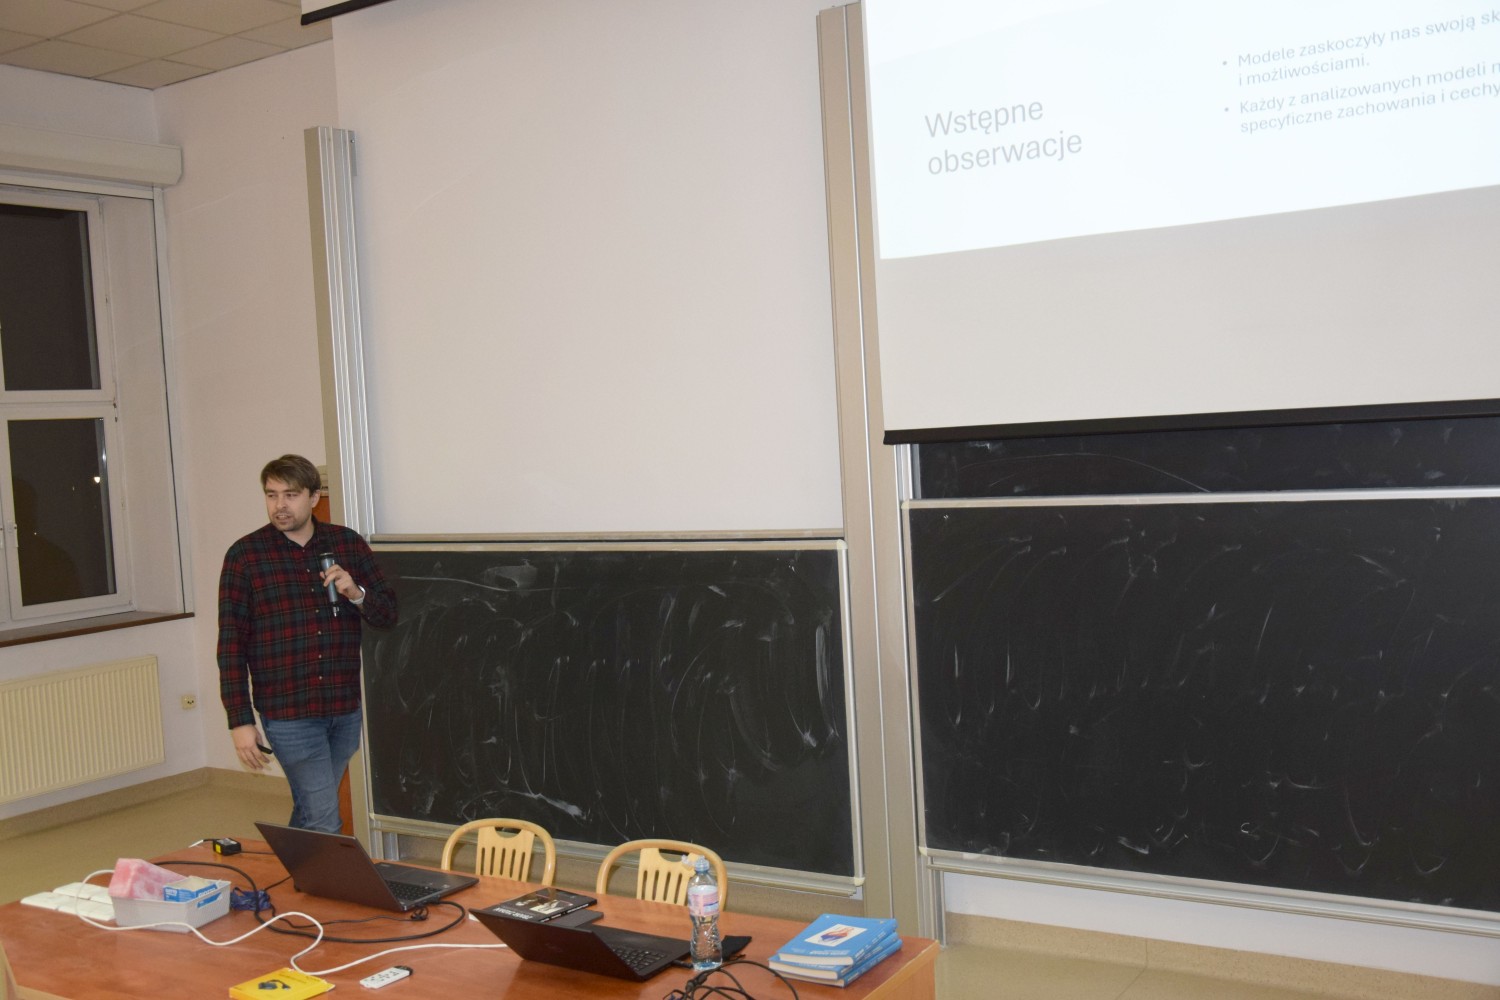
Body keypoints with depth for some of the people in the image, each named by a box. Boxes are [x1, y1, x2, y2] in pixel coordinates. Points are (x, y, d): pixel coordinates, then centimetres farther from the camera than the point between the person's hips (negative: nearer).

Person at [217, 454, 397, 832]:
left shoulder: (348, 544, 5)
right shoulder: (245, 555, -4)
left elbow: (388, 613, 7)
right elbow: (231, 644, -4)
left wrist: (356, 593, -15)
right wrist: (240, 720, -8)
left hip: (347, 708, 4)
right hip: (288, 712, -3)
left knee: (310, 812, 18)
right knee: (324, 822, -5)